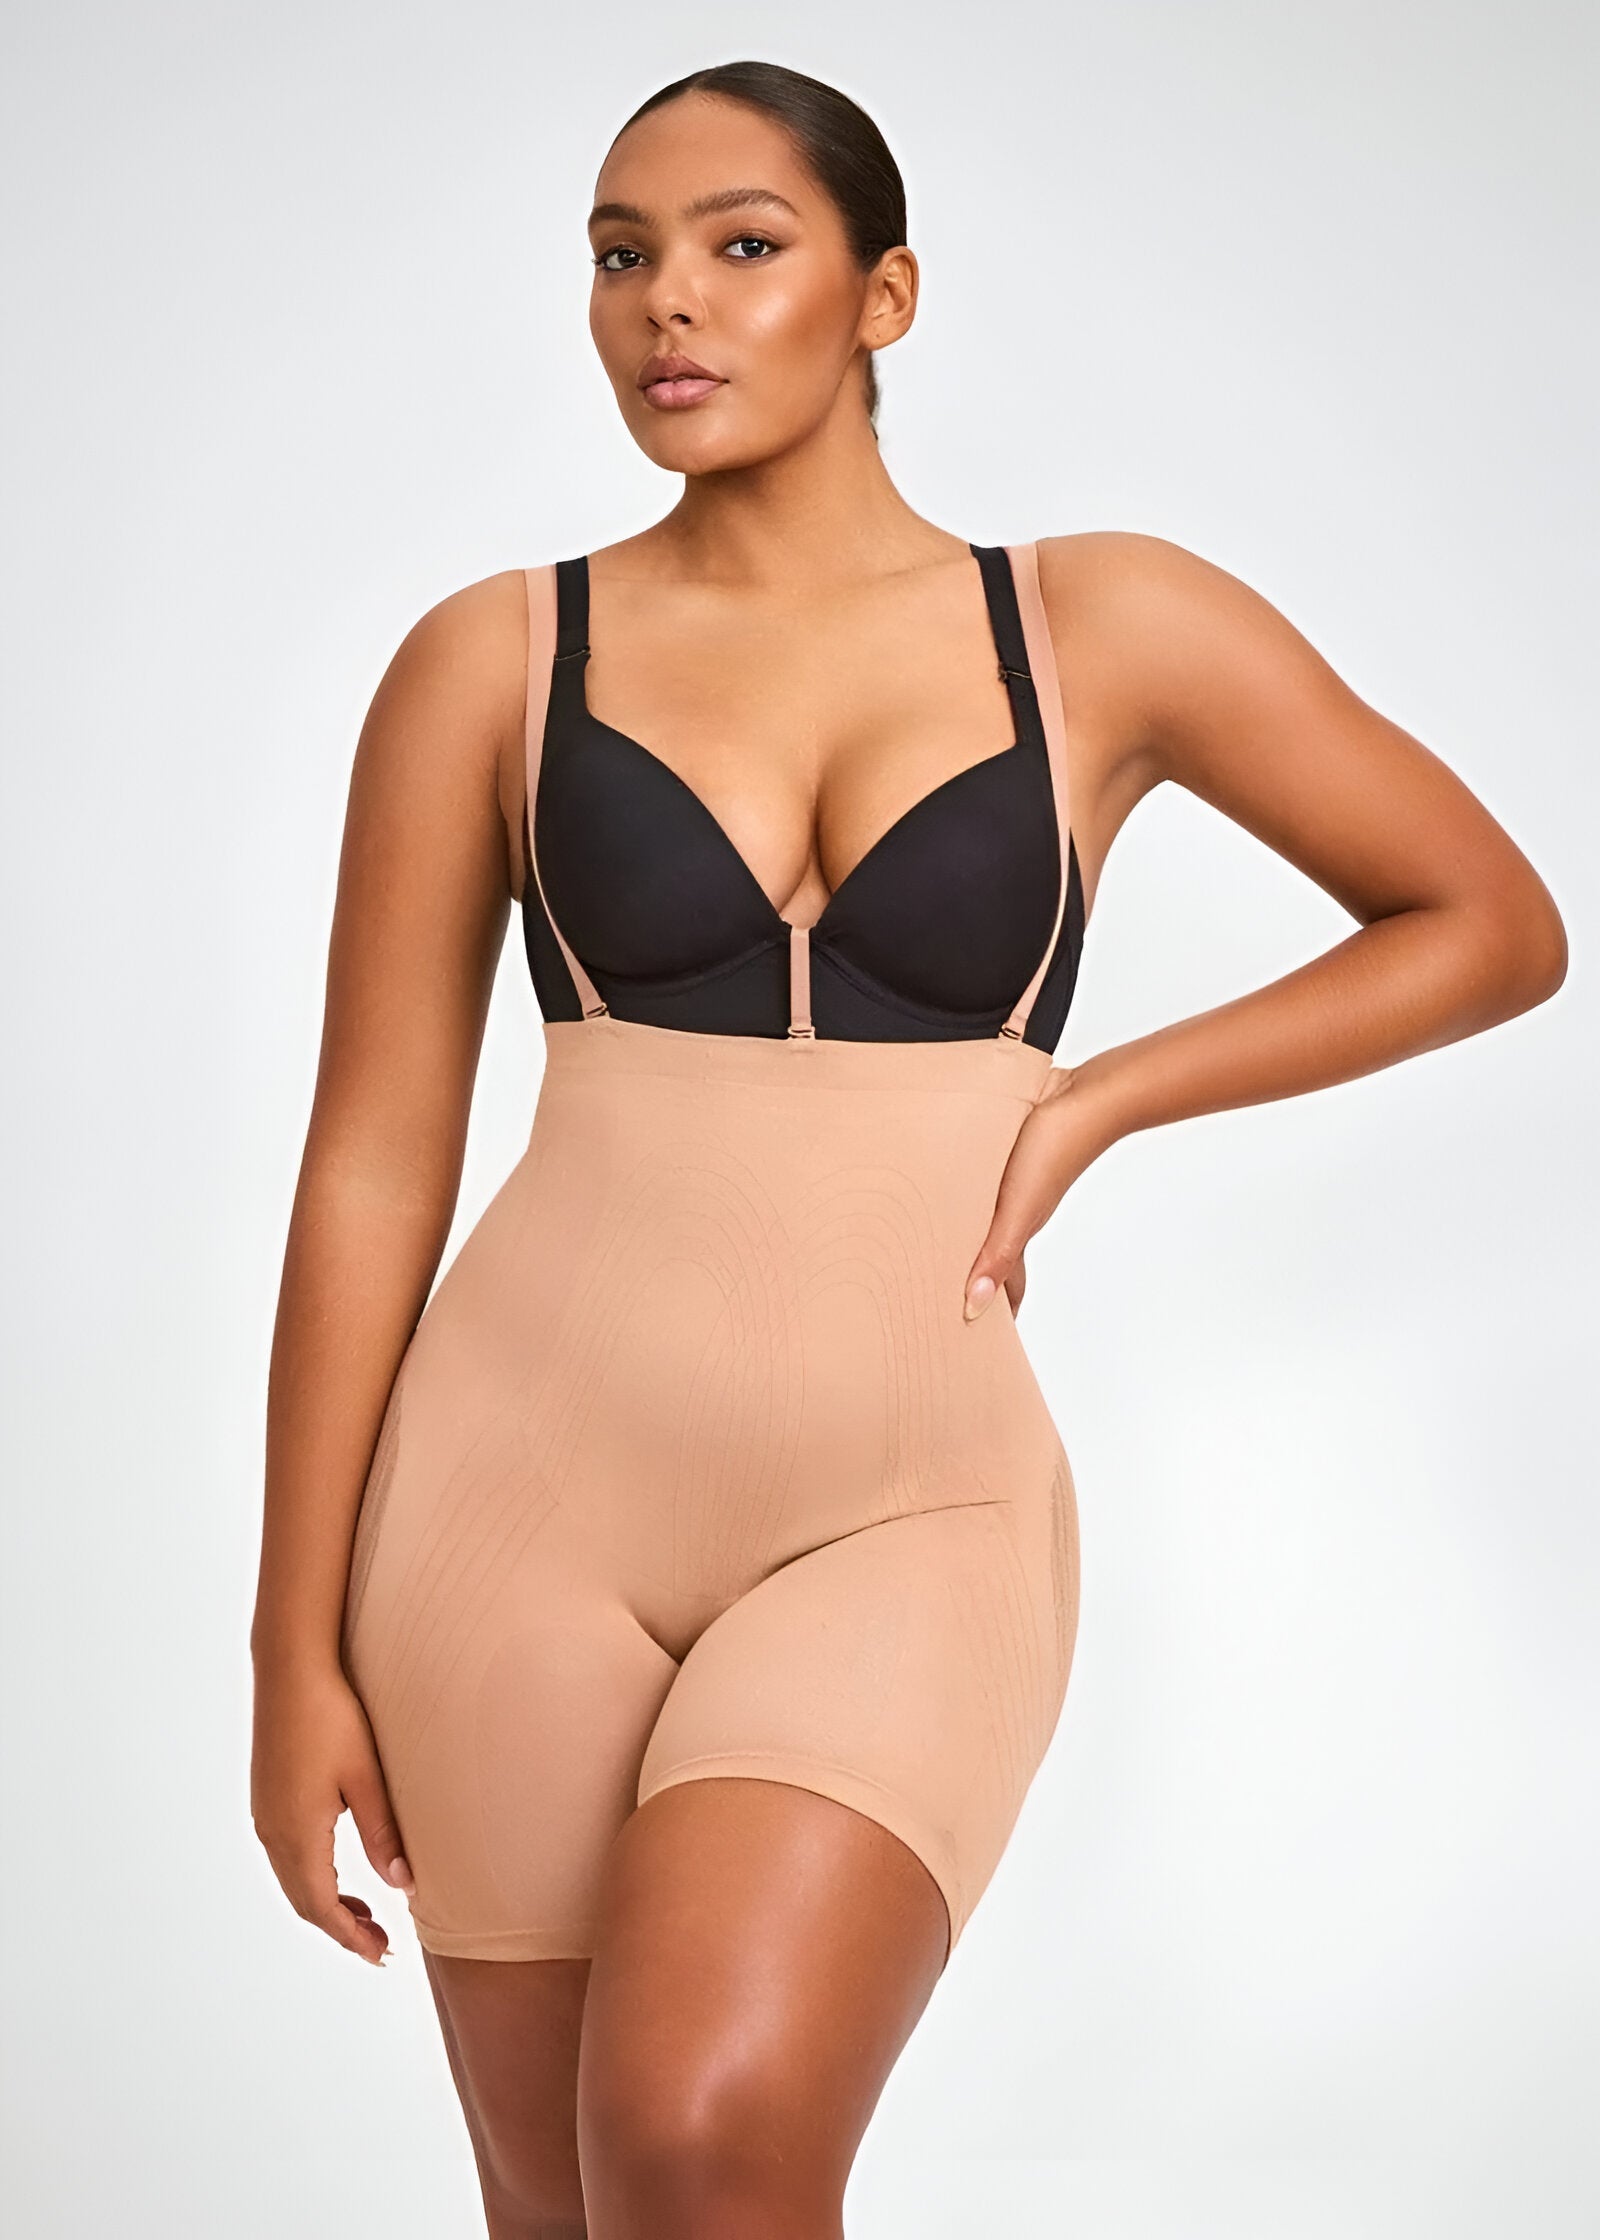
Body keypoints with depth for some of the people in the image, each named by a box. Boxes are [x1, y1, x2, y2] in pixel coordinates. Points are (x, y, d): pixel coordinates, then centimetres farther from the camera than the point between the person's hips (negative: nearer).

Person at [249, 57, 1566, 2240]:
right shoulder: (493, 662, 2)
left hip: (906, 1512, -1)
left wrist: (1095, 1101, -1)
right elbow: (373, 1164, 3)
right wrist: (299, 1645, 2)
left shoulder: (1109, 630, 3)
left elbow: (1497, 925, 10)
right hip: (532, 1487, 2)